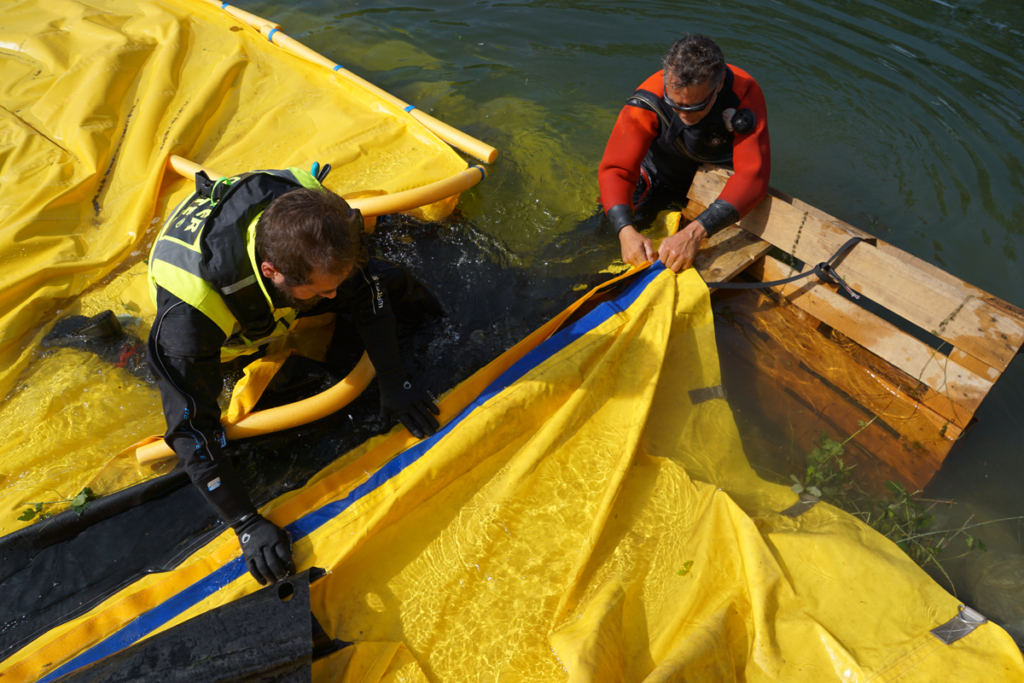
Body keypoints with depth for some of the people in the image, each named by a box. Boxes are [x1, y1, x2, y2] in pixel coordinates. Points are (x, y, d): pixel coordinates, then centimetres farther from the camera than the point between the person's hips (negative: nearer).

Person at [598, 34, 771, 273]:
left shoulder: (745, 94, -34)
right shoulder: (648, 102, -33)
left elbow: (753, 175, -40)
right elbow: (615, 169, -33)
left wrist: (694, 232, -55)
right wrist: (627, 231, -53)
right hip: (659, 180, 0)